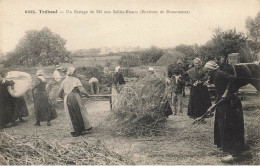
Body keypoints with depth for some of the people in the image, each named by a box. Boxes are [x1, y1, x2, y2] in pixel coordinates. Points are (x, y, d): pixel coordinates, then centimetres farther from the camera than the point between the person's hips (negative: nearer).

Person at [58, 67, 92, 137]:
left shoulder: (64, 81, 8)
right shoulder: (76, 80, -5)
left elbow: (59, 93, 12)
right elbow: (81, 90, -14)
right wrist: (87, 94, 4)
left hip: (67, 99, 4)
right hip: (75, 98, -3)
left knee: (71, 116, 10)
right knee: (80, 113, 11)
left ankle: (74, 132, 12)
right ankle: (85, 128, 19)